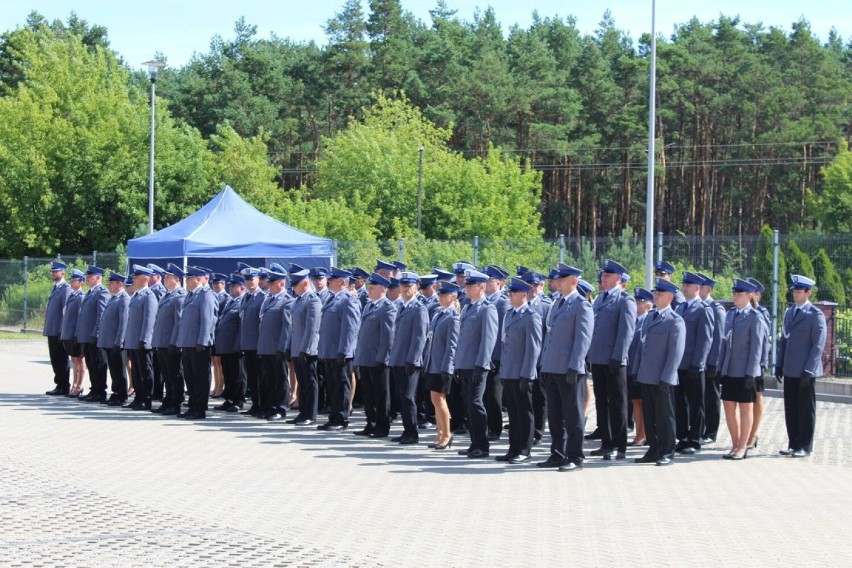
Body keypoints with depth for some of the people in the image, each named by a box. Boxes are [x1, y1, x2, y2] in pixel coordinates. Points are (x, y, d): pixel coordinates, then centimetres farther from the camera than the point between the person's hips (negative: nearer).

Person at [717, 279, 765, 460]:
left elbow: (756, 347, -11)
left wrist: (750, 373, -15)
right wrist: (720, 367, 11)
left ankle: (742, 448, 9)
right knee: (729, 408, 10)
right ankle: (735, 445, 21)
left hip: (744, 372, -7)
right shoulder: (730, 314, 11)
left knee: (745, 409, 3)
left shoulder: (754, 317, -8)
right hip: (729, 371, 7)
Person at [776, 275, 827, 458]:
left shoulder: (815, 315, -9)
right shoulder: (789, 312, 12)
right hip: (789, 370, 6)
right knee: (791, 409, 10)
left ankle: (805, 447, 8)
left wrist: (808, 370, -16)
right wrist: (779, 365, 11)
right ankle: (793, 444, 19)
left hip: (805, 372, -6)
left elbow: (818, 345, -12)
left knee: (806, 410, 2)